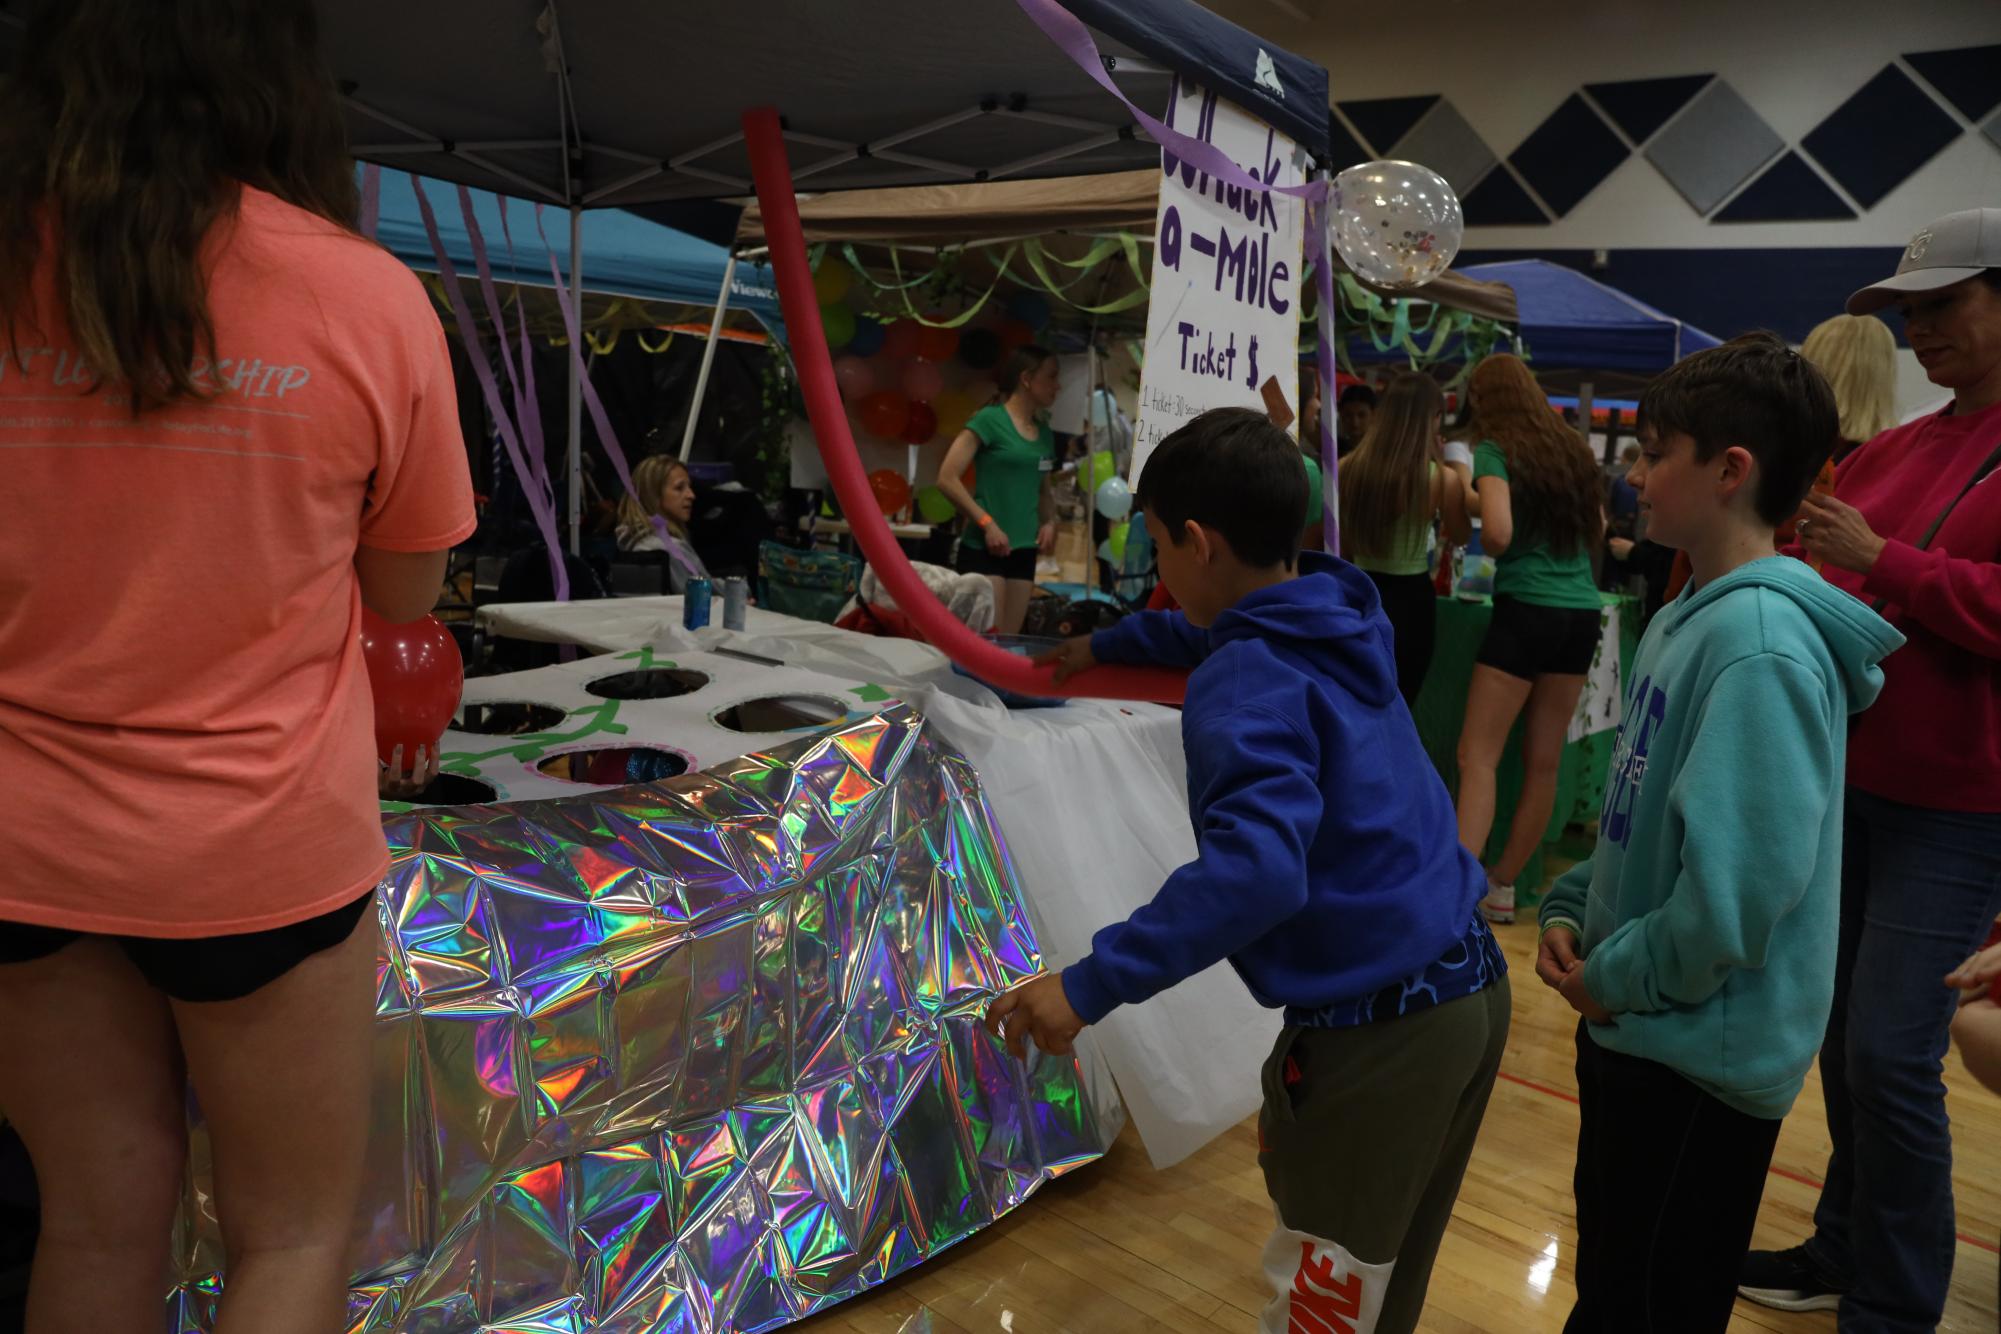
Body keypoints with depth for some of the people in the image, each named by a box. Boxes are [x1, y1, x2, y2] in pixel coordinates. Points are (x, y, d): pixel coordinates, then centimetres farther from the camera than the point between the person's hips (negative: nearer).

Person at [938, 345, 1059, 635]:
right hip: (984, 548, -7)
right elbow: (947, 479, -12)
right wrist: (987, 523, -15)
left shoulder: (1044, 432, 12)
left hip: (1024, 550, 7)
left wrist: (1049, 522, 5)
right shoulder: (990, 419, -8)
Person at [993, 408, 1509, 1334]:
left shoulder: (1247, 685, -20)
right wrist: (1106, 645, 40)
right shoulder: (1333, 621, 7)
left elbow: (1257, 868, -35)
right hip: (1471, 987, 9)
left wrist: (1093, 983, -34)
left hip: (1379, 1030, -9)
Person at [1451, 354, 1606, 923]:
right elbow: (1596, 522, 27)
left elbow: (1499, 532, -18)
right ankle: (1502, 886, 21)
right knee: (1543, 762, 10)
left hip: (1526, 611, -6)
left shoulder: (1495, 450, -5)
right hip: (1582, 613, 7)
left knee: (1477, 758, -5)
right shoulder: (1573, 448, 14)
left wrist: (1484, 544, 2)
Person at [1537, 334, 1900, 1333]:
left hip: (1702, 1052, -9)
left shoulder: (1760, 642, -25)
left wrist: (1618, 977, -16)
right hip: (1635, 1027, 9)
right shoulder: (1687, 617, 5)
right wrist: (1572, 912, 3)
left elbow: (1741, 882, -29)